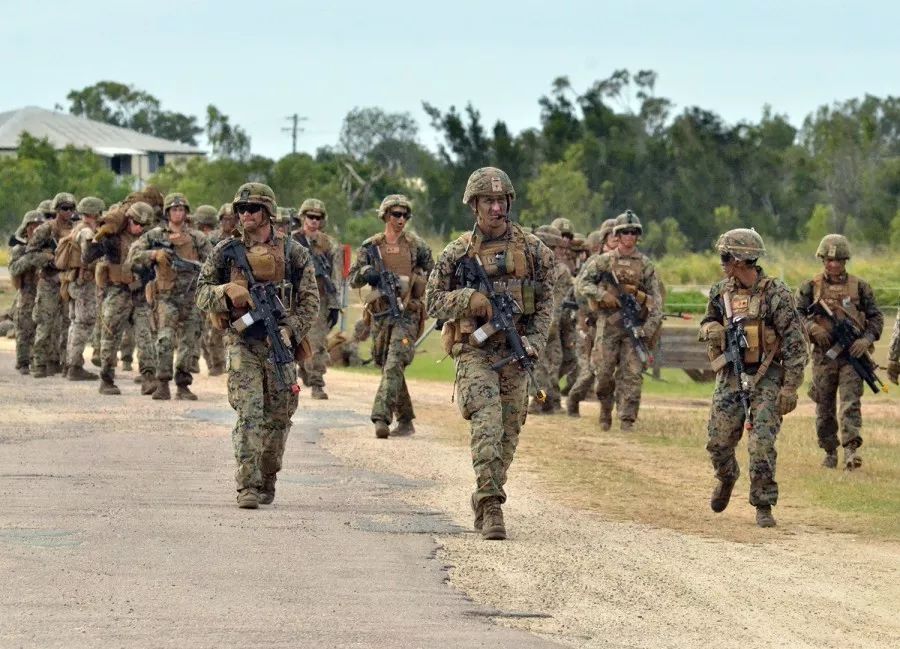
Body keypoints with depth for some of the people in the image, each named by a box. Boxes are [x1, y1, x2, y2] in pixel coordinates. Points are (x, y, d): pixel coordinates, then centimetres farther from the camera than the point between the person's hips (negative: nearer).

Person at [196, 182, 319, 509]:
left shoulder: (293, 253, 4)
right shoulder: (226, 251, 4)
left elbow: (310, 300, 3)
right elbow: (201, 292, 7)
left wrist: (290, 331, -11)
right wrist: (227, 293, -14)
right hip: (242, 343, -1)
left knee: (277, 418, 8)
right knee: (249, 414, -14)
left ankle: (266, 483, 25)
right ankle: (247, 487, -18)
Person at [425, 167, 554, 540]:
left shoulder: (532, 249, 5)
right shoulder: (458, 253, 3)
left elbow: (545, 301, 8)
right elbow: (433, 301, 5)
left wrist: (535, 341, -5)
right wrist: (467, 297, -14)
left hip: (516, 354, 3)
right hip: (475, 351, -2)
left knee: (508, 432, 5)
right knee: (487, 422, -20)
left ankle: (484, 503, 21)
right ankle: (491, 505, -26)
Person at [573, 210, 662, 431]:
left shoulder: (645, 265, 8)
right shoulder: (603, 261, 6)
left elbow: (655, 299, 5)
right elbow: (581, 283, 0)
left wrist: (648, 328, -5)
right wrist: (602, 295, -16)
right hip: (608, 324, 0)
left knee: (632, 375, -6)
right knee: (604, 372, 0)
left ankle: (627, 421, -5)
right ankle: (605, 407, 25)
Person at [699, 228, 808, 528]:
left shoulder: (776, 294, -13)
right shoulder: (721, 292, 4)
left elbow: (796, 344, -12)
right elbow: (708, 322, 23)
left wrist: (790, 387, -16)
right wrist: (711, 330, -4)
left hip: (765, 379, -5)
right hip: (730, 377, 5)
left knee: (762, 445, -12)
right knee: (718, 441, 8)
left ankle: (763, 506, -1)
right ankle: (727, 479, 39)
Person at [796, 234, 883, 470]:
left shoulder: (859, 286, 6)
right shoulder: (811, 287, 6)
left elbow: (876, 317, 9)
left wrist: (867, 339, -9)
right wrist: (812, 327, -16)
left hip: (852, 355, -1)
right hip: (824, 355, 1)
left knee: (850, 403, -14)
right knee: (825, 408, 7)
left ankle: (851, 451, -23)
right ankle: (830, 452, 21)